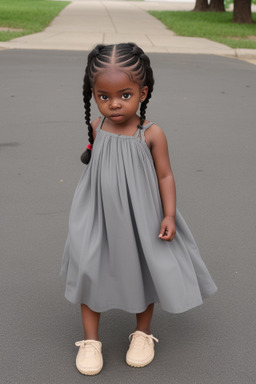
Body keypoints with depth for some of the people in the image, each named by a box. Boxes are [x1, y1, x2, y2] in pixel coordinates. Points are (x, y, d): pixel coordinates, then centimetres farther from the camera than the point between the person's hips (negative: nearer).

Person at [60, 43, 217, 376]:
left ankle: (143, 333, 36)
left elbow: (165, 176, -10)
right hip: (99, 217, 2)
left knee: (144, 271, 13)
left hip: (139, 217, -2)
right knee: (90, 270, 5)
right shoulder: (96, 128, -7)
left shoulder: (151, 134, -17)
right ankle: (90, 340, 22)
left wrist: (169, 216, -14)